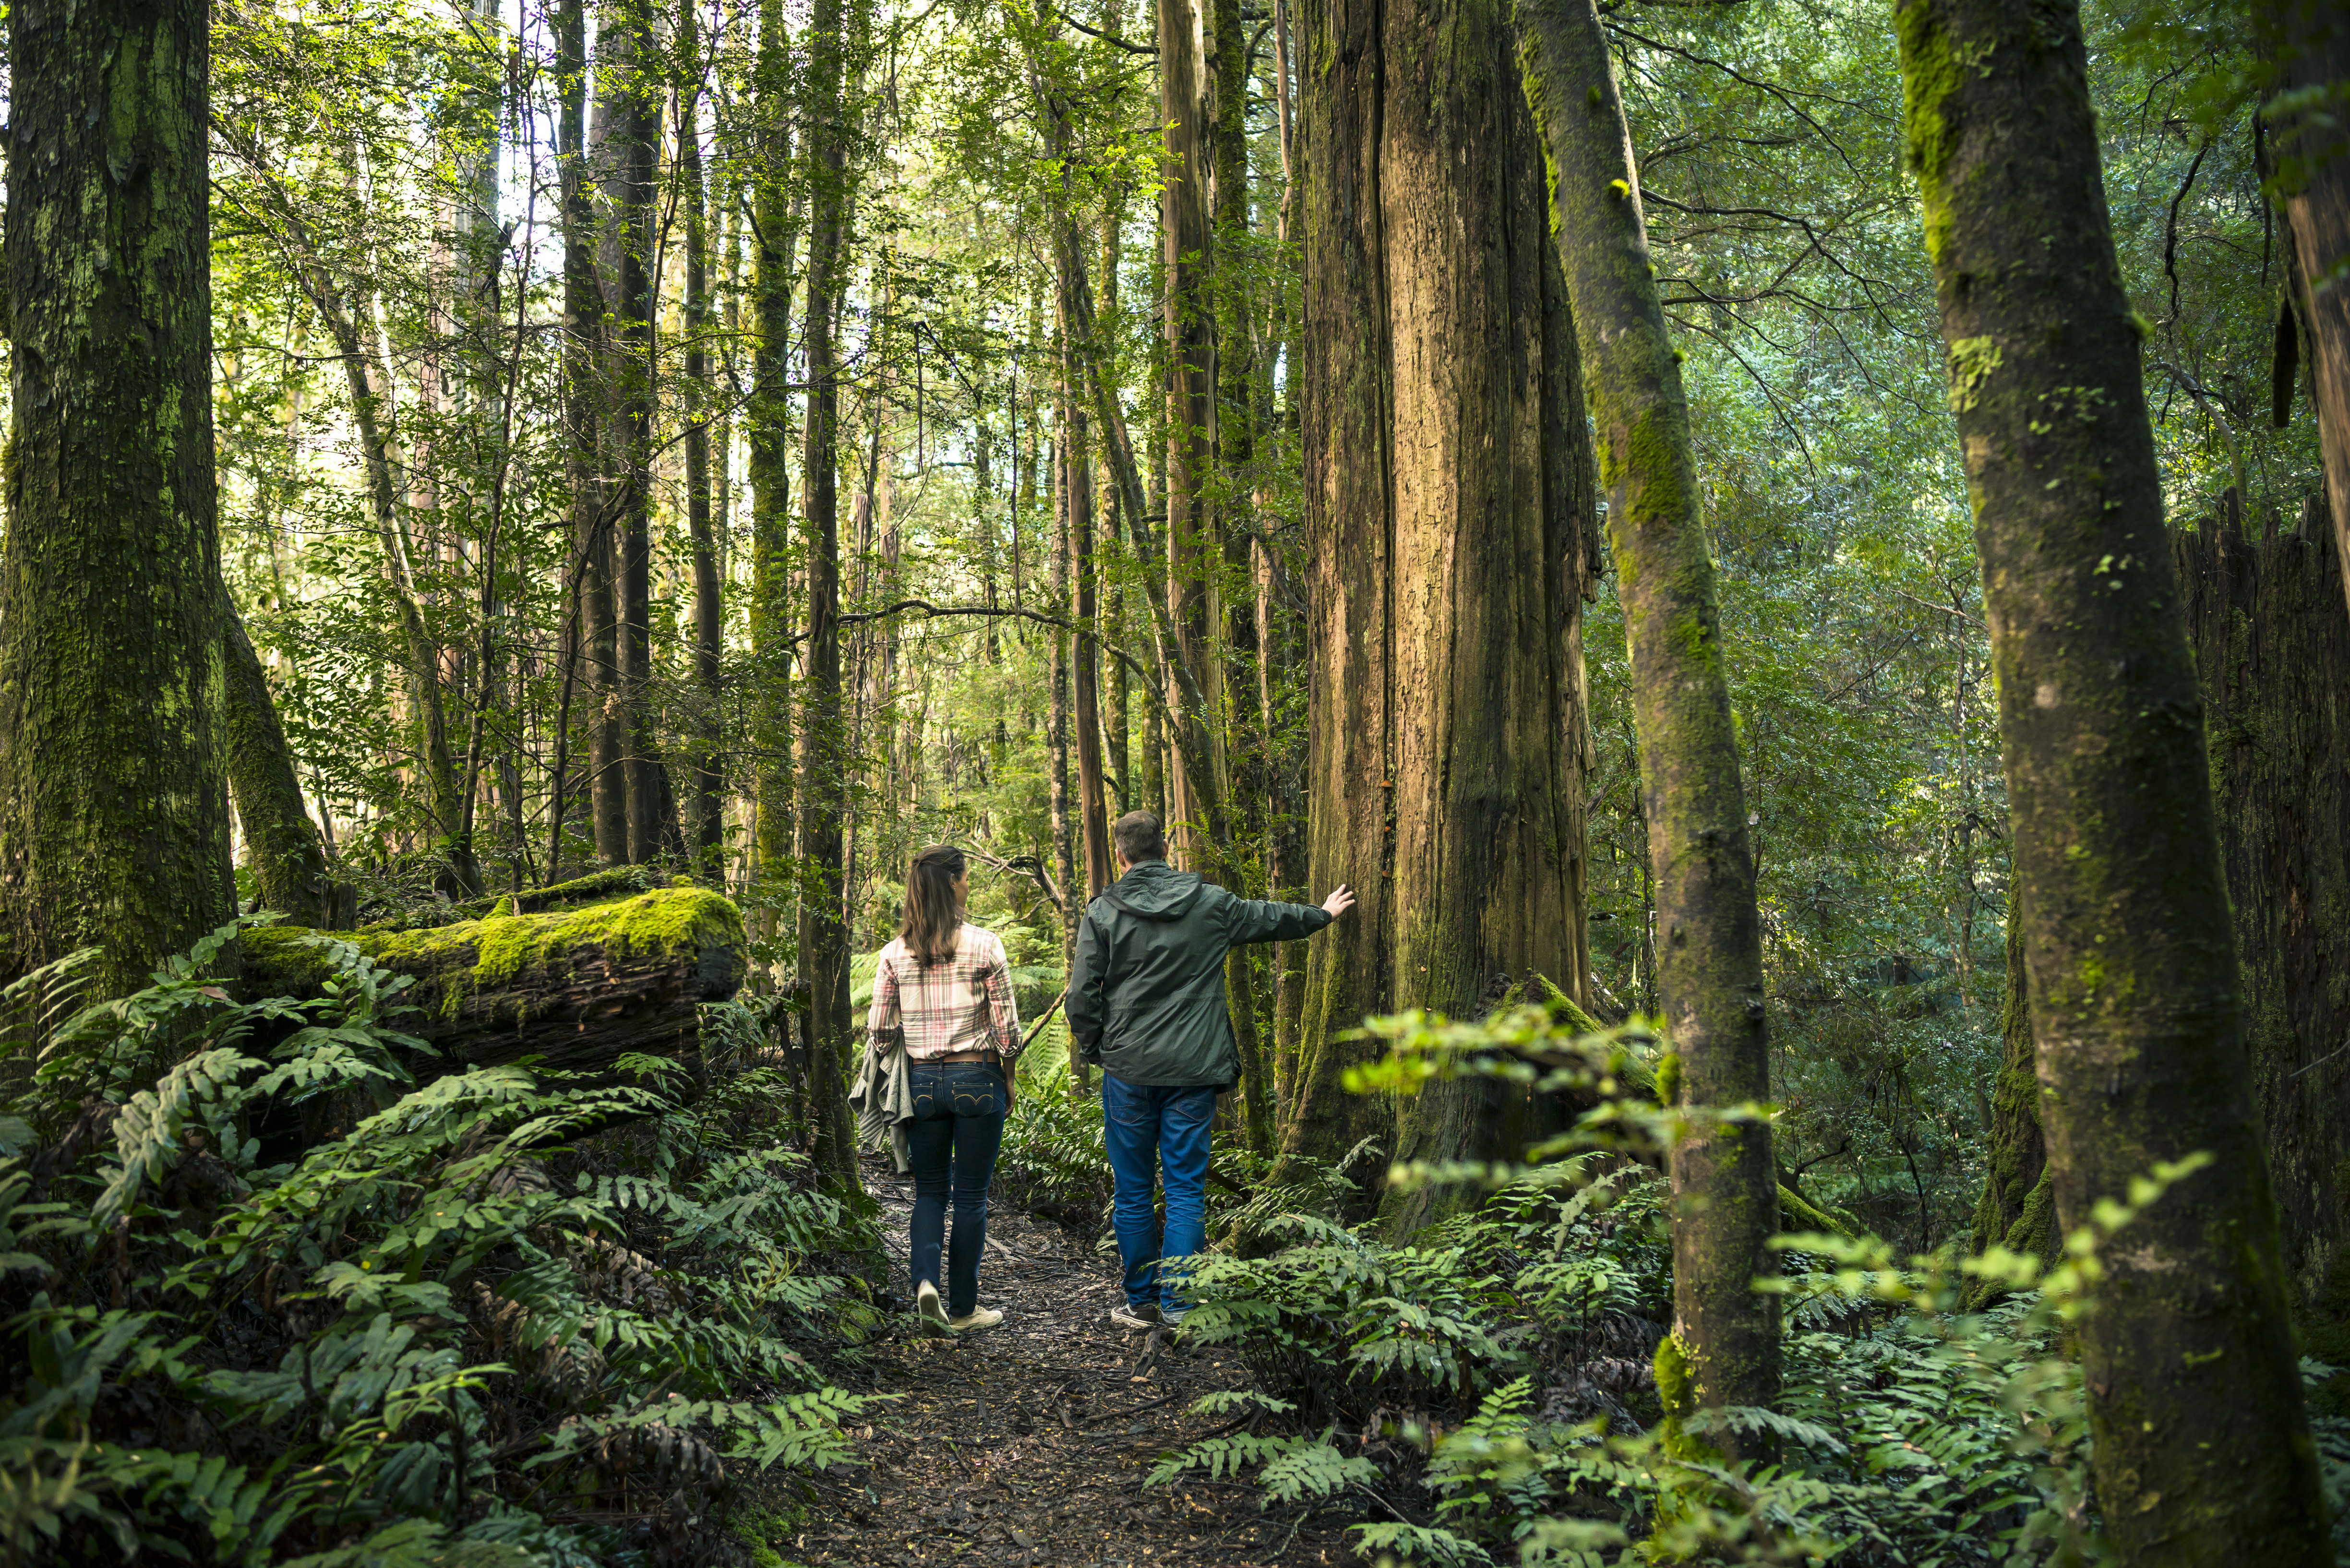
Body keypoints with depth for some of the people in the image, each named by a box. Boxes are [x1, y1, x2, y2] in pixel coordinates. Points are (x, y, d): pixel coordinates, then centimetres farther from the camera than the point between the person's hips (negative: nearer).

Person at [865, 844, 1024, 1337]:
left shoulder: (895, 952, 1)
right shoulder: (984, 945, -8)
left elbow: (878, 1029, 2)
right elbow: (1006, 1025, -7)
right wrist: (1008, 1079, 7)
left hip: (920, 1082, 3)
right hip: (976, 1078, -3)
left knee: (930, 1190, 15)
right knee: (971, 1195, 7)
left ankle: (925, 1280, -7)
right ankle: (963, 1308, 14)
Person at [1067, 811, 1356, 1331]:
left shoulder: (1102, 913, -4)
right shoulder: (1210, 903, 3)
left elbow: (1082, 996, -6)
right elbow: (1271, 918, 19)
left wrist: (1095, 1052, 11)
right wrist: (1323, 914, 38)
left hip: (1128, 1072, -1)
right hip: (1193, 1072, 1)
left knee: (1132, 1191, 9)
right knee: (1186, 1187, 6)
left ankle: (1140, 1302, 16)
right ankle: (1178, 1302, 6)